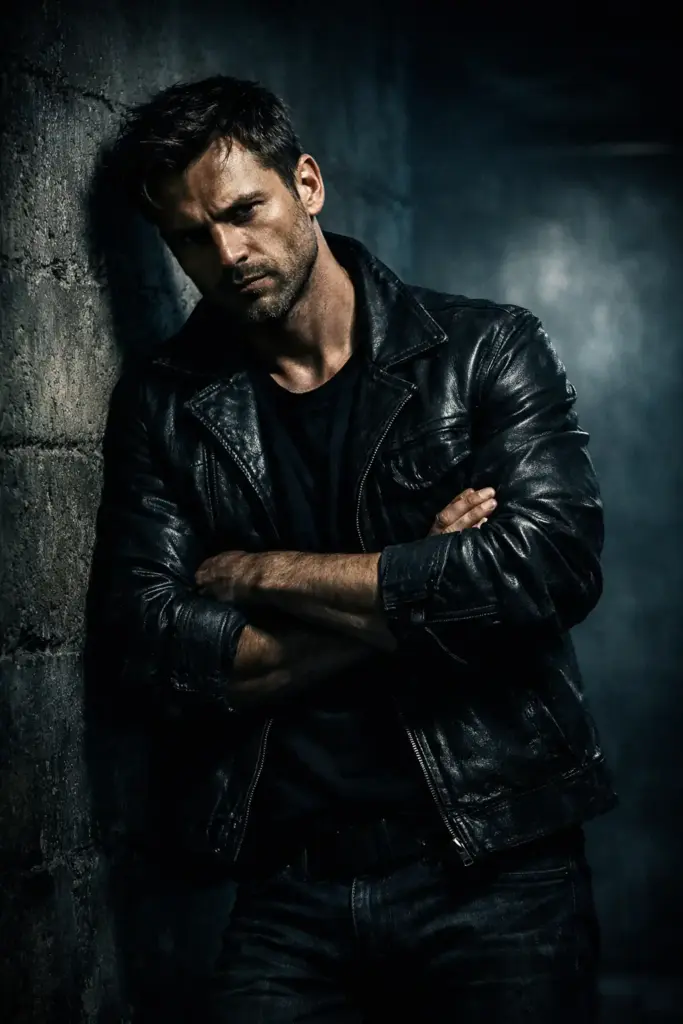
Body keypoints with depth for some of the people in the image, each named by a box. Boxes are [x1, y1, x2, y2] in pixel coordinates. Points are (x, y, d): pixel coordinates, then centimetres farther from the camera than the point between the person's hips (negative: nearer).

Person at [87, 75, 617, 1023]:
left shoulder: (486, 350, -2)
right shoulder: (165, 403, 5)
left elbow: (552, 564, -17)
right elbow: (151, 647, -6)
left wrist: (265, 574, -10)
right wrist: (421, 596, -12)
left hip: (496, 867, -1)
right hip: (287, 885, 2)